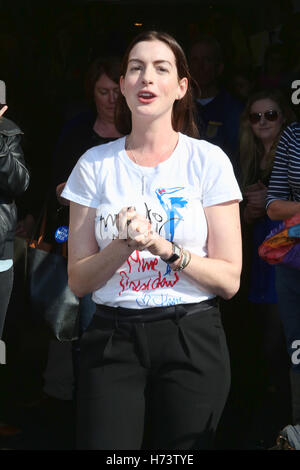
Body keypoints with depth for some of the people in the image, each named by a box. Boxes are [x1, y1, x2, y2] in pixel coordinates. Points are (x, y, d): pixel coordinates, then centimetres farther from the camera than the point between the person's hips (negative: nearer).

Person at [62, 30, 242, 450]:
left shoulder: (208, 160, -2)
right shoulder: (95, 164, 3)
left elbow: (229, 280, -5)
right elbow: (78, 281, 1)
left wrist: (164, 247, -19)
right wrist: (124, 244, -17)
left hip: (192, 339, -1)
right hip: (112, 338, 1)